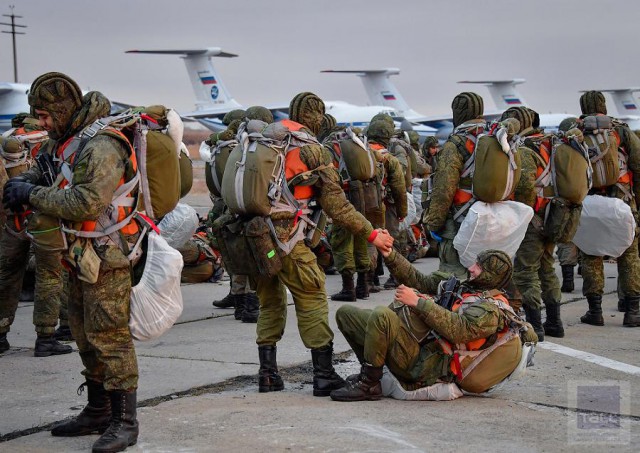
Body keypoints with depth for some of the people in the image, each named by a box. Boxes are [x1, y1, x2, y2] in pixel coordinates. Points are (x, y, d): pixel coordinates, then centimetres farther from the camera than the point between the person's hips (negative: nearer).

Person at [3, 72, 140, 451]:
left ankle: (125, 422, -3)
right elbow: (44, 166, 26)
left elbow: (85, 202, -28)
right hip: (81, 255, 10)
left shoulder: (101, 147, -20)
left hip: (106, 254, -10)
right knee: (86, 335, 16)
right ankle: (98, 412, 27)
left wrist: (34, 196, -19)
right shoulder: (66, 139, 11)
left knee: (110, 336, -8)